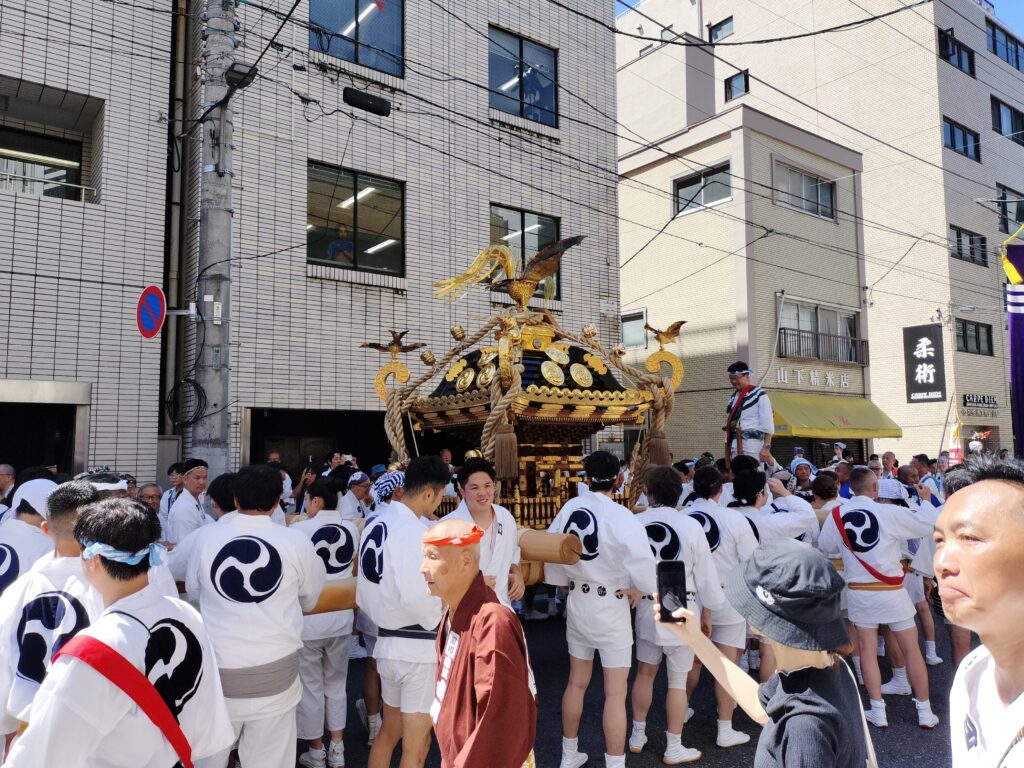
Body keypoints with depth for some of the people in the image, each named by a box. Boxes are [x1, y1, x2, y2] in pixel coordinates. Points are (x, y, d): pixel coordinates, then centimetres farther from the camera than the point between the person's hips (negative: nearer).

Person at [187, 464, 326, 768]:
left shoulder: (207, 536, -3)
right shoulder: (297, 542, -6)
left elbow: (193, 590, 14)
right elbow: (310, 600, 10)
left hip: (218, 669, 2)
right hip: (275, 671, -1)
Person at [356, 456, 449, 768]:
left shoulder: (375, 524, 6)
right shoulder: (412, 530, -20)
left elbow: (365, 590, 9)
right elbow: (415, 595, -28)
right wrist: (437, 620, -10)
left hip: (387, 641, 9)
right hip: (418, 647, -8)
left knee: (389, 732, 25)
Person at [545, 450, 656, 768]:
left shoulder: (569, 508, -6)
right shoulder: (619, 516, -22)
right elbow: (641, 558, -35)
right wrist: (638, 589, -16)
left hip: (577, 602, 6)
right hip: (610, 605, -6)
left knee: (577, 682, 20)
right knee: (616, 692, 6)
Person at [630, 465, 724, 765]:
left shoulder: (634, 523, -12)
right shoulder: (691, 525, -17)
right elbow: (705, 574, -8)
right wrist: (707, 612, 6)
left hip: (646, 607, 3)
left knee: (645, 672, 20)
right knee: (678, 681, 10)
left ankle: (637, 736, 33)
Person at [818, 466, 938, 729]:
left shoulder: (837, 515, -8)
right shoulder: (890, 513, -15)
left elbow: (824, 545, 4)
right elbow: (929, 527, -5)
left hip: (859, 591, 2)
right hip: (891, 590, -2)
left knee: (867, 651, 10)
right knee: (912, 650, 11)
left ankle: (878, 712, 13)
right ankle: (925, 712, 19)